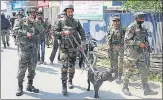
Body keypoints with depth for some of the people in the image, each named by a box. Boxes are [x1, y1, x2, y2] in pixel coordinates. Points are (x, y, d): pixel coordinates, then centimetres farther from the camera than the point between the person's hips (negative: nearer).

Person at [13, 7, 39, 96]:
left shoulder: (35, 23, 11)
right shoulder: (21, 21, -3)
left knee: (32, 68, 10)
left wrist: (34, 22, -2)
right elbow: (15, 30, -16)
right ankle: (20, 87, 11)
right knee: (22, 69, -1)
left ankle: (30, 85, 24)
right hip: (24, 49, -5)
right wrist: (25, 33, -21)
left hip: (33, 49, 5)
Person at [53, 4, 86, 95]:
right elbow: (55, 32, -1)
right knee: (65, 65, -11)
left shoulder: (76, 22, 5)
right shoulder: (60, 21, 0)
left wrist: (83, 43, -9)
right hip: (64, 47, -3)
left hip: (74, 47, 3)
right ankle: (64, 85, -5)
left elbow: (82, 33, 4)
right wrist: (63, 33, -17)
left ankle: (70, 81, 33)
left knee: (72, 66, 12)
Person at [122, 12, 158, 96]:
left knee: (144, 71, 6)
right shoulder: (131, 27, -12)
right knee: (128, 71, 3)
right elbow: (126, 40, -18)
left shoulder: (141, 28, 12)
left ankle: (146, 90, 13)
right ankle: (125, 88, 18)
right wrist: (139, 43, -20)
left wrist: (144, 44, 3)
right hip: (131, 54, -8)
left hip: (140, 53, 8)